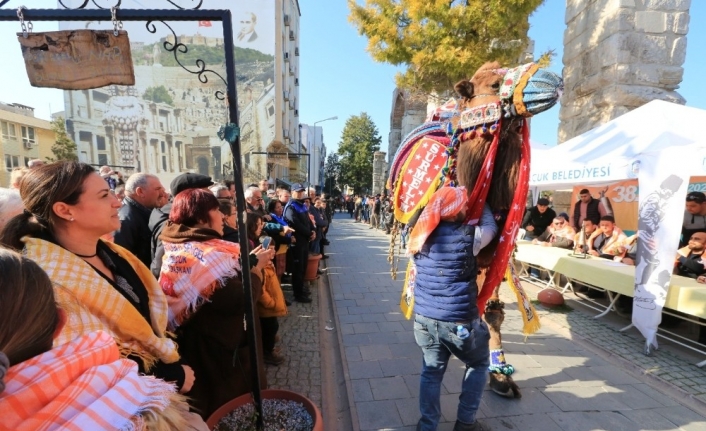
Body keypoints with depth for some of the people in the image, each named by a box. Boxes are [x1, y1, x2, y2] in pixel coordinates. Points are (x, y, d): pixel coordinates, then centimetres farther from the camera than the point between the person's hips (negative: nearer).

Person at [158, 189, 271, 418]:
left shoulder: (178, 248, 3)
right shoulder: (206, 254, -28)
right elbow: (240, 301, -31)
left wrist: (246, 261, 0)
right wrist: (257, 266, -18)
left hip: (195, 344, 10)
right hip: (216, 349, -9)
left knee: (207, 406, 29)